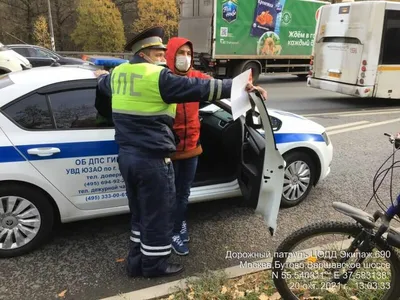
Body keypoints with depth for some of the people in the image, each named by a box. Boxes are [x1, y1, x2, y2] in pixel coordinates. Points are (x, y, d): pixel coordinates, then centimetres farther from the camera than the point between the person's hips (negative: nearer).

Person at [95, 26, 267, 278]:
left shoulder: (118, 74, 10)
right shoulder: (159, 77, -14)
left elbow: (103, 84, 33)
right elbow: (200, 88, -17)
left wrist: (102, 76, 58)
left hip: (127, 156, 9)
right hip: (152, 159, -9)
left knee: (140, 213, 21)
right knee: (158, 214, 8)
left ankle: (137, 262, 32)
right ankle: (154, 264, 23)